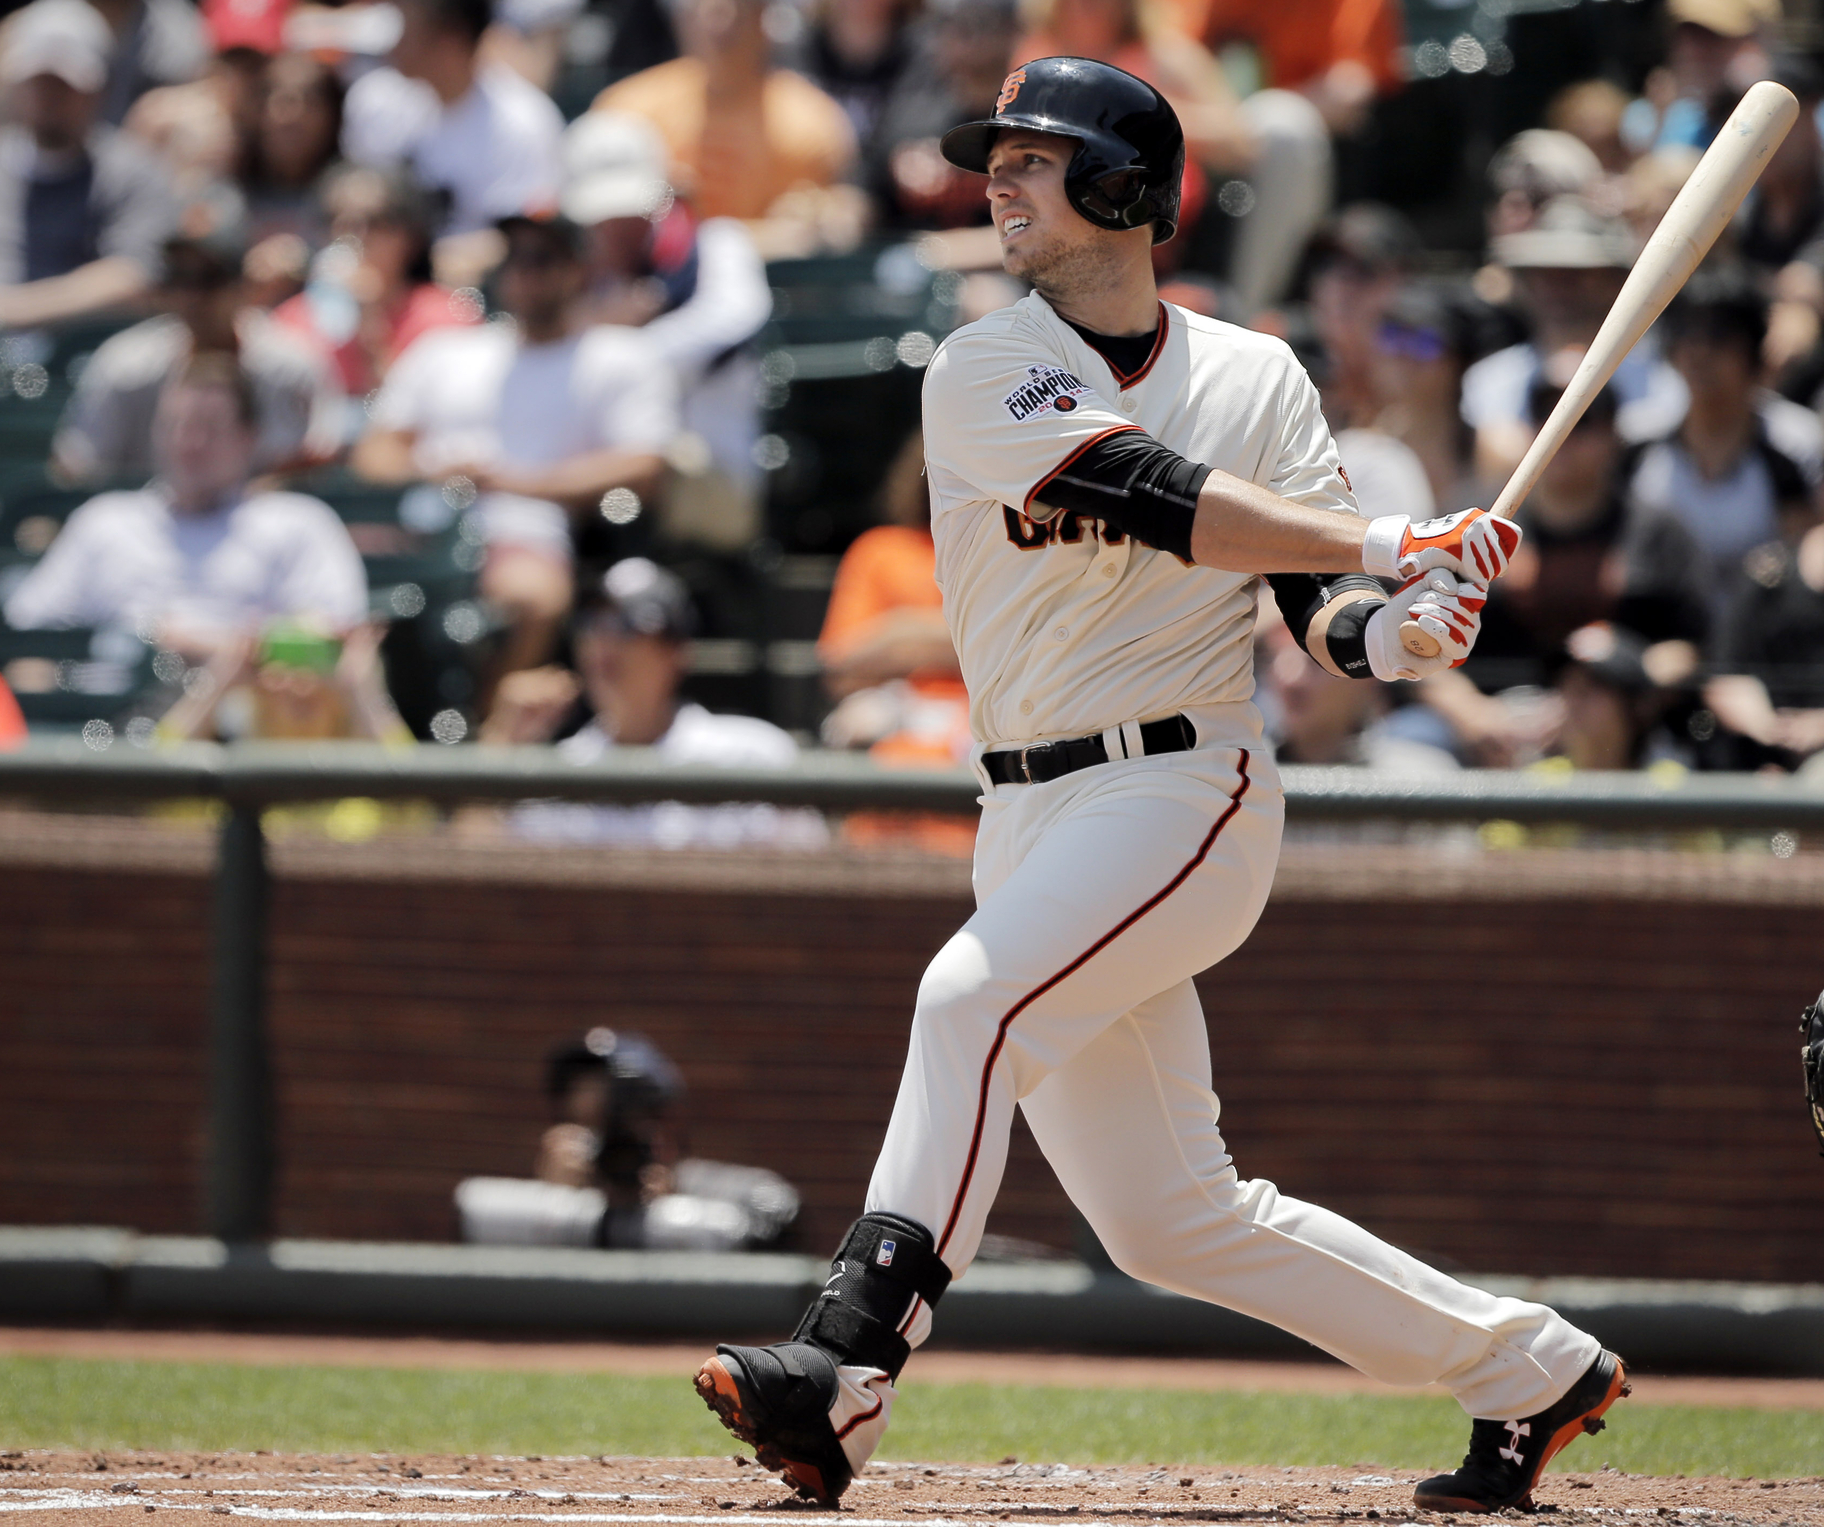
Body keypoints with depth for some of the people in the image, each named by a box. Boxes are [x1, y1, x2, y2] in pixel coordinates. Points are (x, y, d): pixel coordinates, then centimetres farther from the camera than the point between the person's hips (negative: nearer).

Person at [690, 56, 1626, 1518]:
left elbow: (1319, 603, 1)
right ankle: (1530, 1371, 18)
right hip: (1034, 817, 4)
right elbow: (1157, 502, -14)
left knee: (975, 998, -29)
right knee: (1168, 1218, 5)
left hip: (1188, 789, -4)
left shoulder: (1259, 379, 5)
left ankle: (849, 1365, -37)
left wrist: (1389, 628, -23)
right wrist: (1388, 545, -22)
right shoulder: (985, 377, 1)